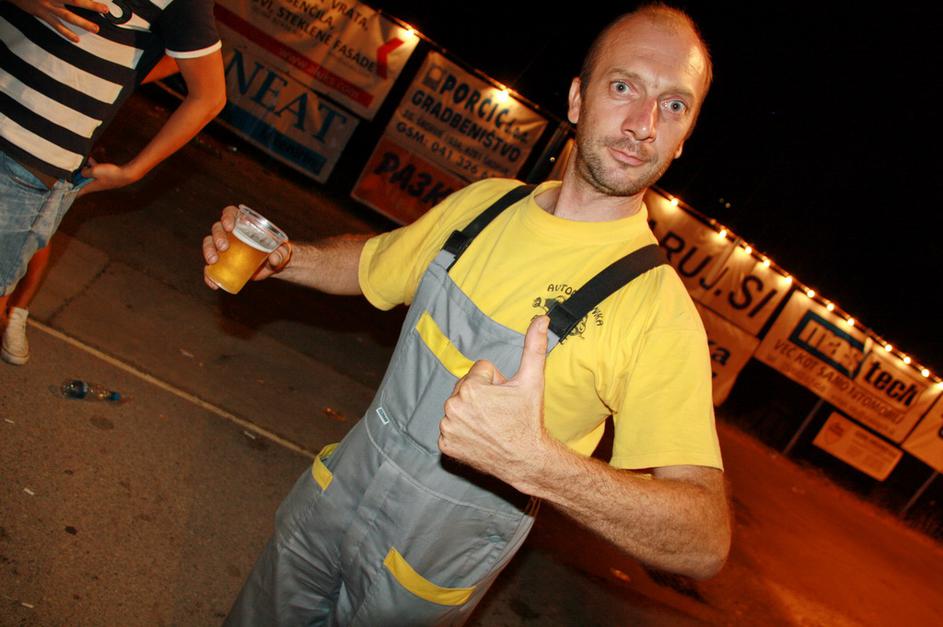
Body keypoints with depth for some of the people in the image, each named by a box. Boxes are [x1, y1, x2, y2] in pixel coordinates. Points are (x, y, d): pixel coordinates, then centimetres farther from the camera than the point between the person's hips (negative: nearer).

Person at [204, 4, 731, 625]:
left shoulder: (658, 310, -24)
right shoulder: (483, 203, -5)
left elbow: (707, 542, -30)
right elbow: (372, 262, 14)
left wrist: (537, 461, -45)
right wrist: (280, 257, -6)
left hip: (433, 570, -5)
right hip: (336, 488, 5)